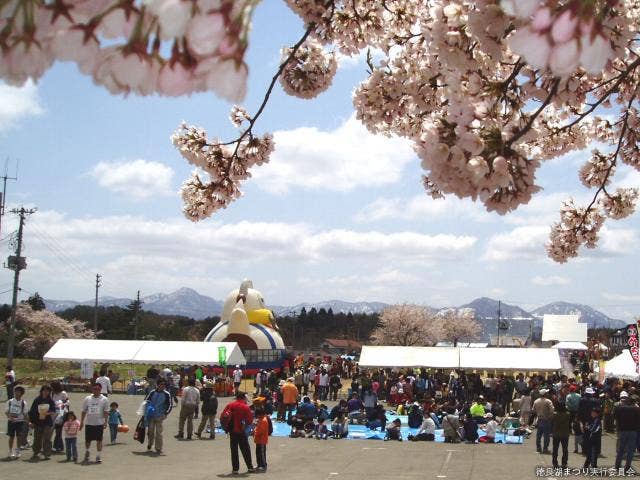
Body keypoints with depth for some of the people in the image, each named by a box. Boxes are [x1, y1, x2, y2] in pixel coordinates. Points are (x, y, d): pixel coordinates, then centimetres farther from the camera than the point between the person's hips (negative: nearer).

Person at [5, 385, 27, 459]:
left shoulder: (23, 403, 0)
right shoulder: (10, 401, 1)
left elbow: (25, 413, 3)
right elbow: (6, 411, 2)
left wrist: (26, 422, -5)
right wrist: (10, 416, -17)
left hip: (20, 421, 0)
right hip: (11, 421, 0)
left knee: (19, 436, 0)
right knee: (11, 436, 3)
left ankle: (17, 451, 14)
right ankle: (10, 451, 15)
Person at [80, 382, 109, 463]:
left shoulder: (104, 399, 0)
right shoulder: (87, 399, 6)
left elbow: (106, 412, -2)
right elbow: (84, 411, 10)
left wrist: (105, 422, -10)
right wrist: (82, 421, 6)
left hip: (99, 423, -2)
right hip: (89, 423, 2)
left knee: (99, 440, -1)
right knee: (87, 440, 10)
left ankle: (98, 456, 7)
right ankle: (88, 451, 37)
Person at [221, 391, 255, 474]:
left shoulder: (230, 405, -1)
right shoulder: (245, 407, -9)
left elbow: (223, 415, -4)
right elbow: (250, 420, -9)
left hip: (232, 431, 2)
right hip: (241, 431, -2)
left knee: (234, 450, 9)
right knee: (246, 449, 10)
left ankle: (235, 468, 8)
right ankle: (250, 467, 14)